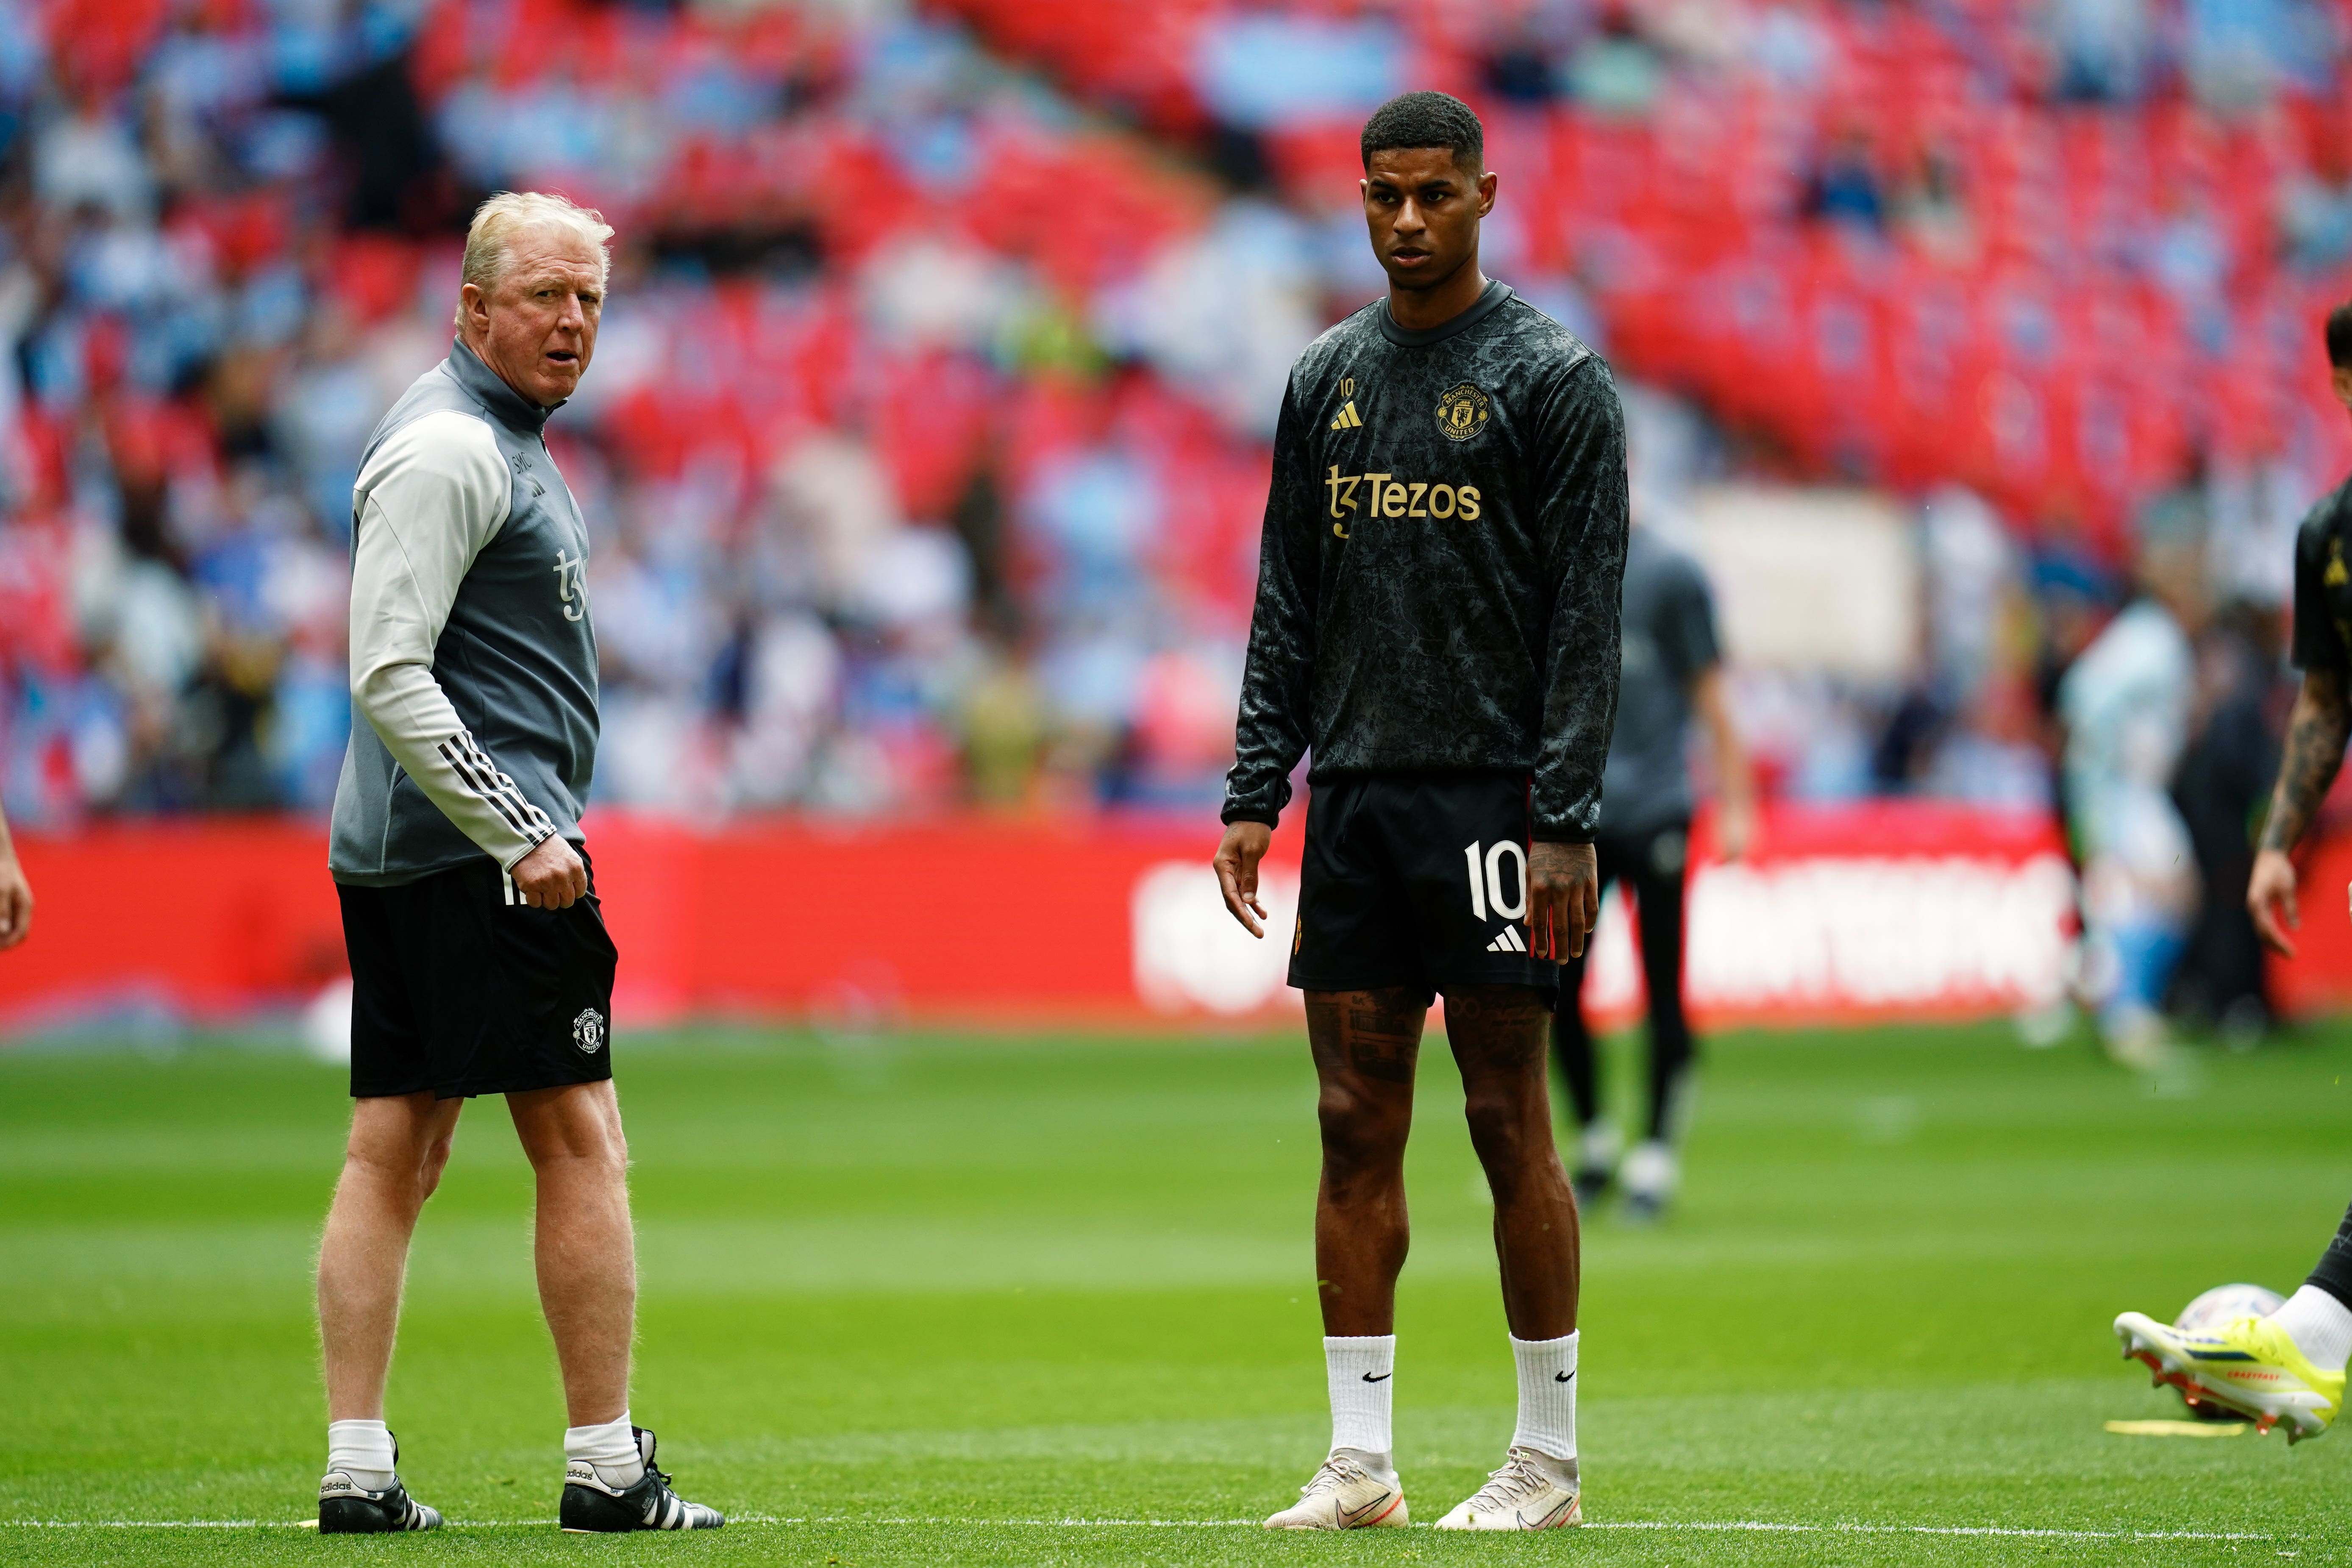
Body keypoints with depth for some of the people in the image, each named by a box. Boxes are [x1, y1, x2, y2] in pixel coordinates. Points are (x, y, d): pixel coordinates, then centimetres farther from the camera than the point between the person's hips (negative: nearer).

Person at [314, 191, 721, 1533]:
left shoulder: (503, 441, 20)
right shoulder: (447, 449, -13)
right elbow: (389, 677, -20)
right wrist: (520, 837, -22)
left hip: (401, 853, 10)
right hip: (479, 851, -10)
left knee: (396, 1153, 5)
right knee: (582, 1143, -5)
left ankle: (358, 1471, 3)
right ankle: (606, 1466, -3)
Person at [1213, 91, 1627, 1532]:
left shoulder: (1552, 376, -4)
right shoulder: (1327, 380, 13)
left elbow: (1588, 614, -9)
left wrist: (1567, 824, -15)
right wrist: (1256, 792, 8)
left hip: (1488, 799, -6)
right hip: (1354, 793, 6)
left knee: (1509, 1117, -3)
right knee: (1357, 1122, 4)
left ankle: (1549, 1459, 5)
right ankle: (1360, 1461, 8)